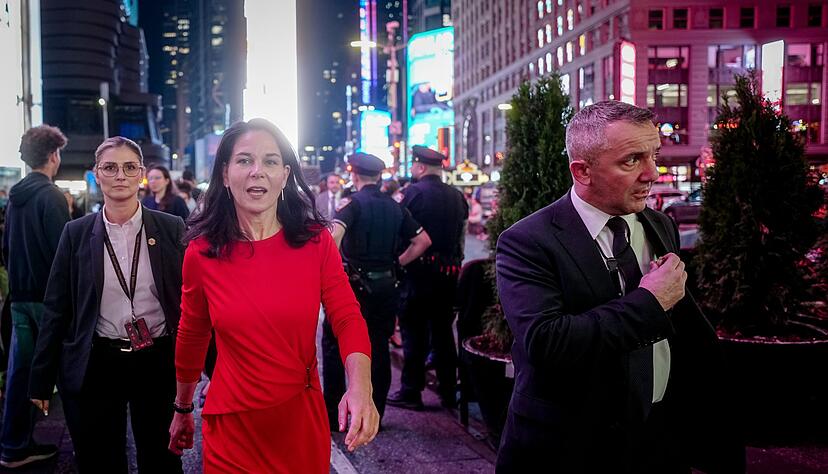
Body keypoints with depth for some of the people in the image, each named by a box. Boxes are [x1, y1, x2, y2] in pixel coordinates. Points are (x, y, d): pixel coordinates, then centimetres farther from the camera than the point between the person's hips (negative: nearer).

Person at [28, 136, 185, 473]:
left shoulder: (171, 228, -2)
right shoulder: (76, 233, 1)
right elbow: (57, 309, 3)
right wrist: (41, 379, 4)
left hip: (158, 363, 0)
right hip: (95, 366, 1)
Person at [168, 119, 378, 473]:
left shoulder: (316, 241, -7)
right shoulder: (201, 254, -6)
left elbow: (347, 318, -9)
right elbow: (192, 338, 7)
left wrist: (360, 387, -28)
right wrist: (183, 410, 17)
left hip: (302, 418, 1)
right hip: (232, 426, -1)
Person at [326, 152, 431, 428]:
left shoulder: (354, 202, -8)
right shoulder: (394, 206, 8)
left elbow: (334, 234, -26)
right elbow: (423, 240, 8)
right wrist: (397, 263, 10)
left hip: (355, 284, -5)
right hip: (386, 285, 5)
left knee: (333, 344, 7)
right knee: (379, 348, 11)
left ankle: (332, 413, 7)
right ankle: (375, 413, 16)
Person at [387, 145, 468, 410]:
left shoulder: (414, 192, -10)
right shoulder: (457, 196, 8)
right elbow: (462, 233, 13)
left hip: (419, 269, -6)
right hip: (449, 271, 6)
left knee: (414, 331, 2)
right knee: (443, 331, 13)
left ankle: (411, 392, 6)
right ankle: (449, 391, 18)